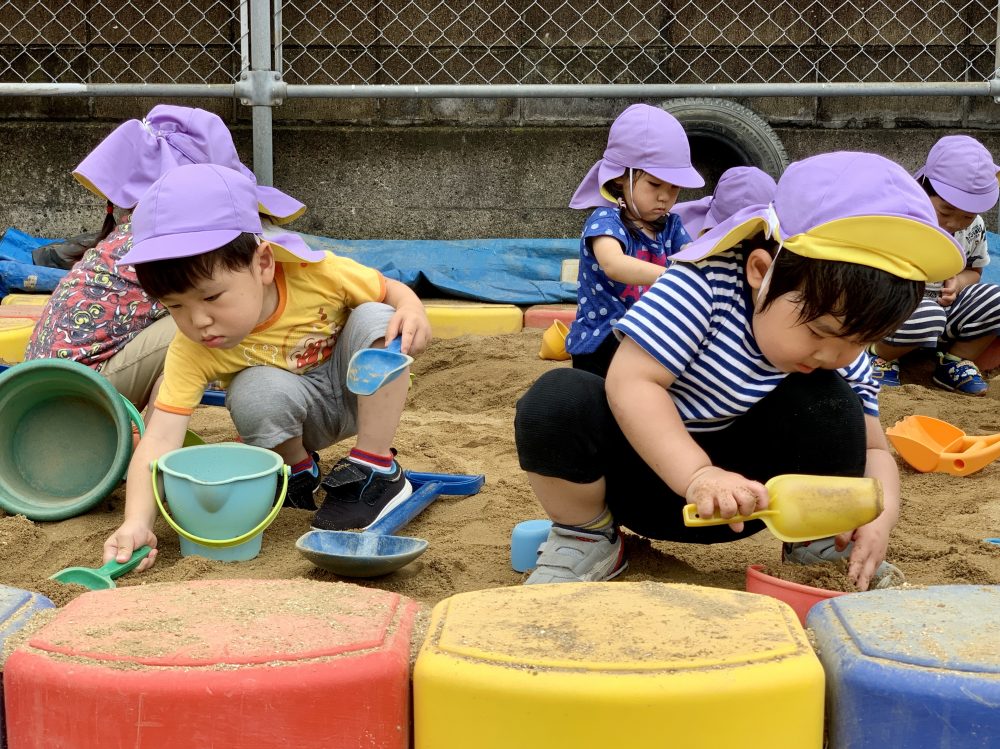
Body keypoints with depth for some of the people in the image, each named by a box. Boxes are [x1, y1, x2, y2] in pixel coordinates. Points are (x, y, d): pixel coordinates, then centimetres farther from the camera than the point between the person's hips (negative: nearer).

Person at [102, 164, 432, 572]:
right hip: (297, 419, 0)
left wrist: (414, 312, -35)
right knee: (255, 393, -34)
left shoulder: (318, 274, -30)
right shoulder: (191, 351, -28)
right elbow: (159, 439, -34)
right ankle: (299, 470, -2)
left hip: (363, 391, 1)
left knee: (375, 320, -29)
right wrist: (137, 523, -49)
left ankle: (378, 468, -19)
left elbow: (392, 290, -12)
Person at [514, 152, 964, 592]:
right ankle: (587, 541, -7)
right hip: (645, 465, -3)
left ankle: (822, 546, 0)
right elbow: (631, 383, -30)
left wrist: (881, 513, -25)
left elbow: (872, 449, -2)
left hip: (735, 488, 3)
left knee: (824, 399, -22)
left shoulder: (842, 357, -10)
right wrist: (698, 477, -40)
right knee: (559, 400, -33)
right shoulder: (702, 286, -26)